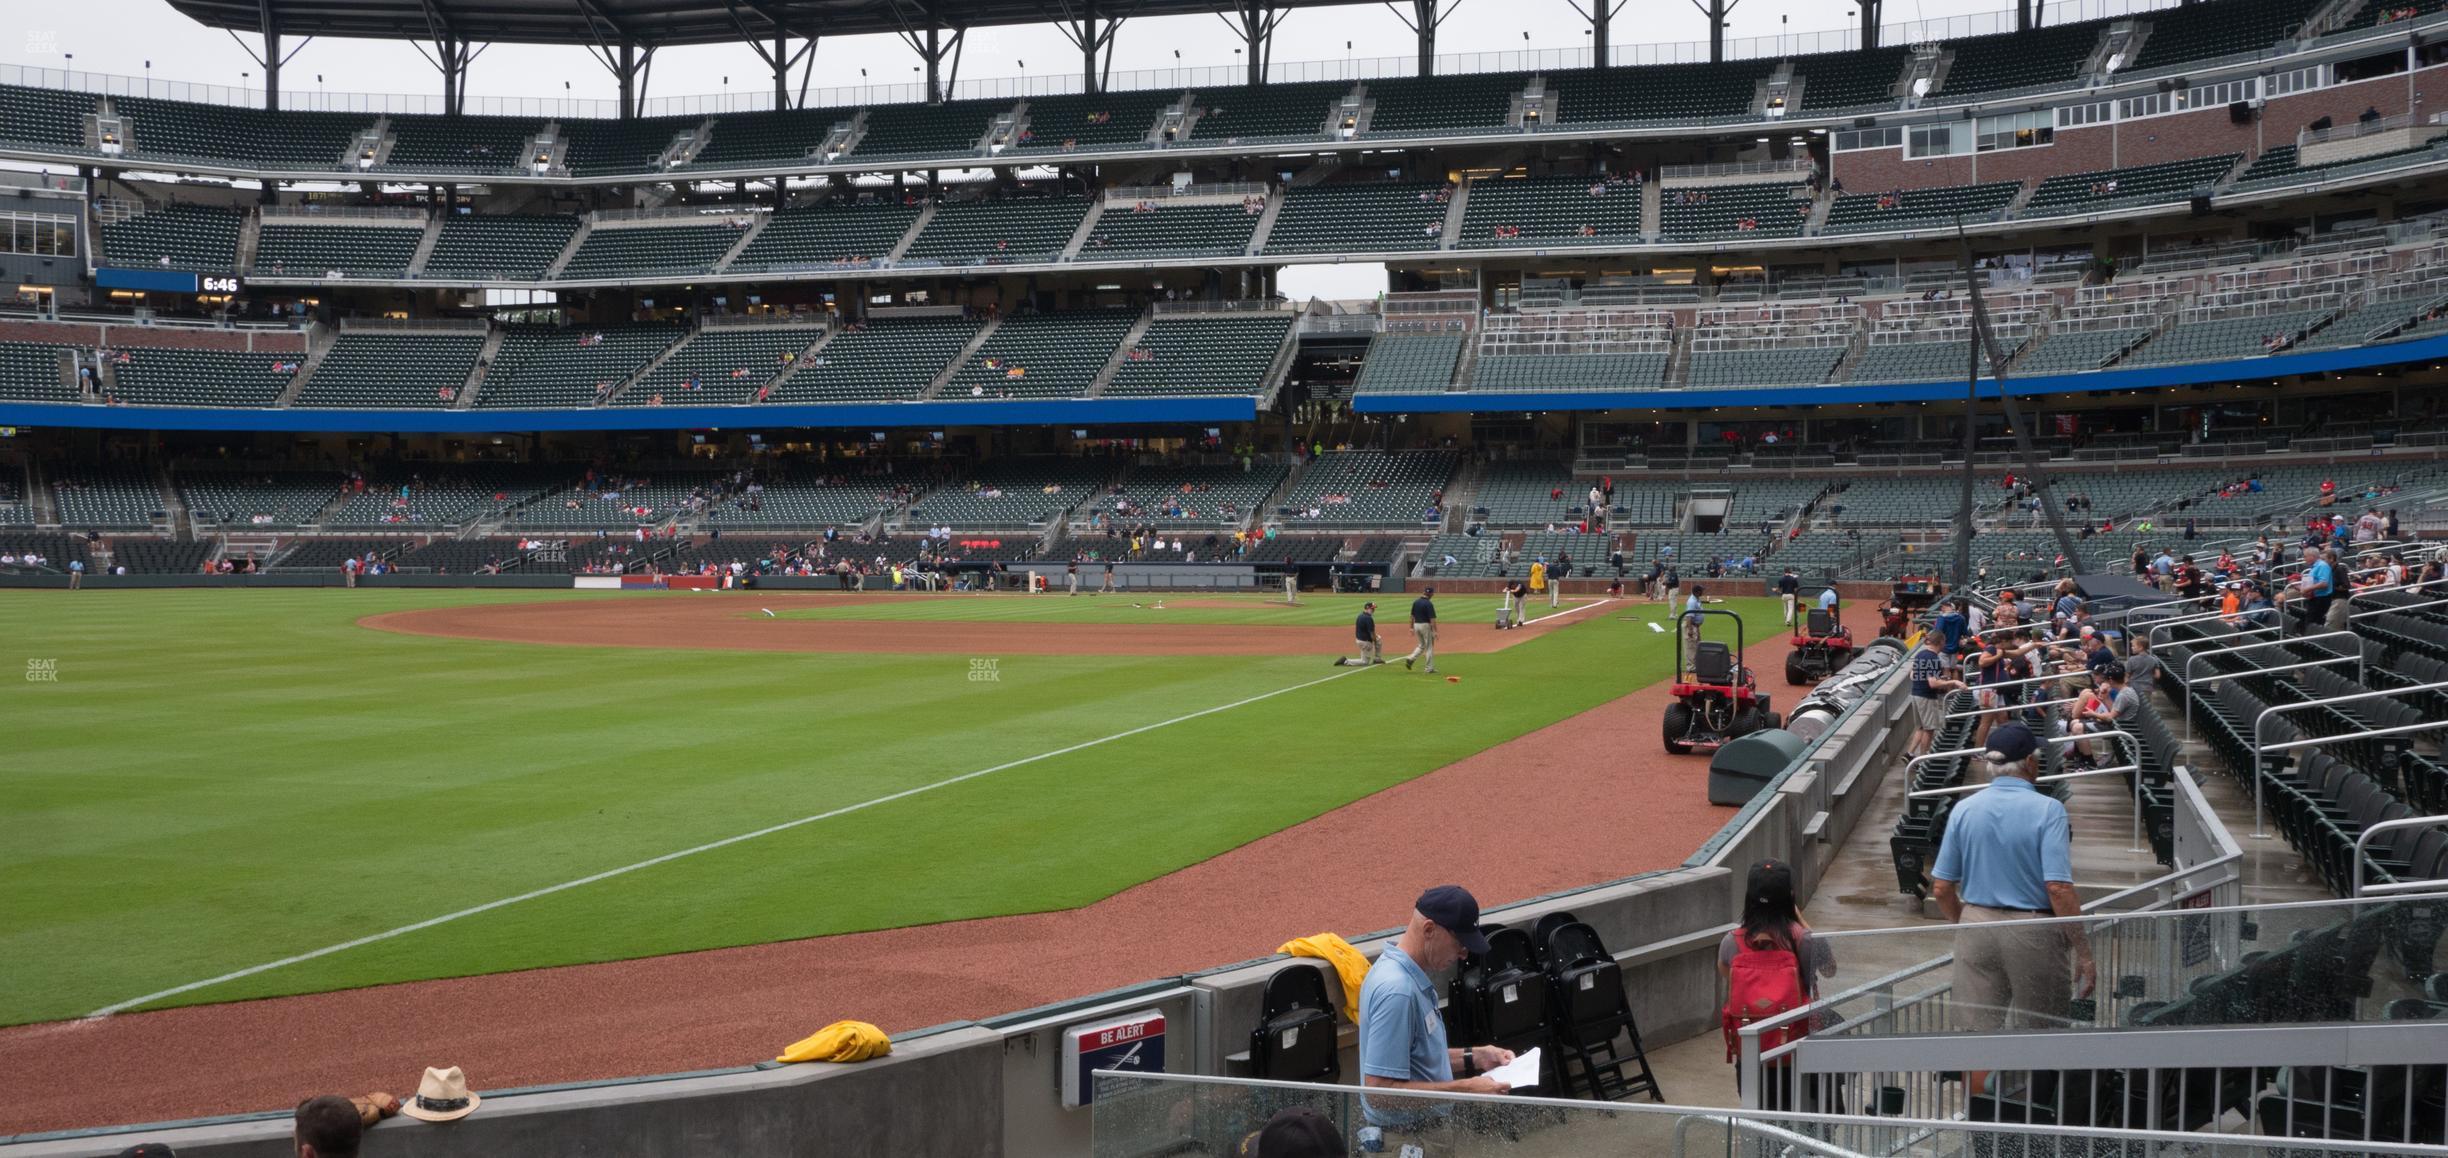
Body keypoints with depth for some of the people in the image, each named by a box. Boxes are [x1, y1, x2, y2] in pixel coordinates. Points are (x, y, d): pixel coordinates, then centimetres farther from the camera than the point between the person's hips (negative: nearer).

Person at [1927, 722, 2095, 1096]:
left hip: (1977, 926, 4)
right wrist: (2083, 953, -12)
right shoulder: (2047, 810, -11)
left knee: (1981, 1037, 10)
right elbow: (2059, 889, -18)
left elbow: (1941, 888, 2)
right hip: (2032, 931, -3)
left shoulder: (1964, 810, 1)